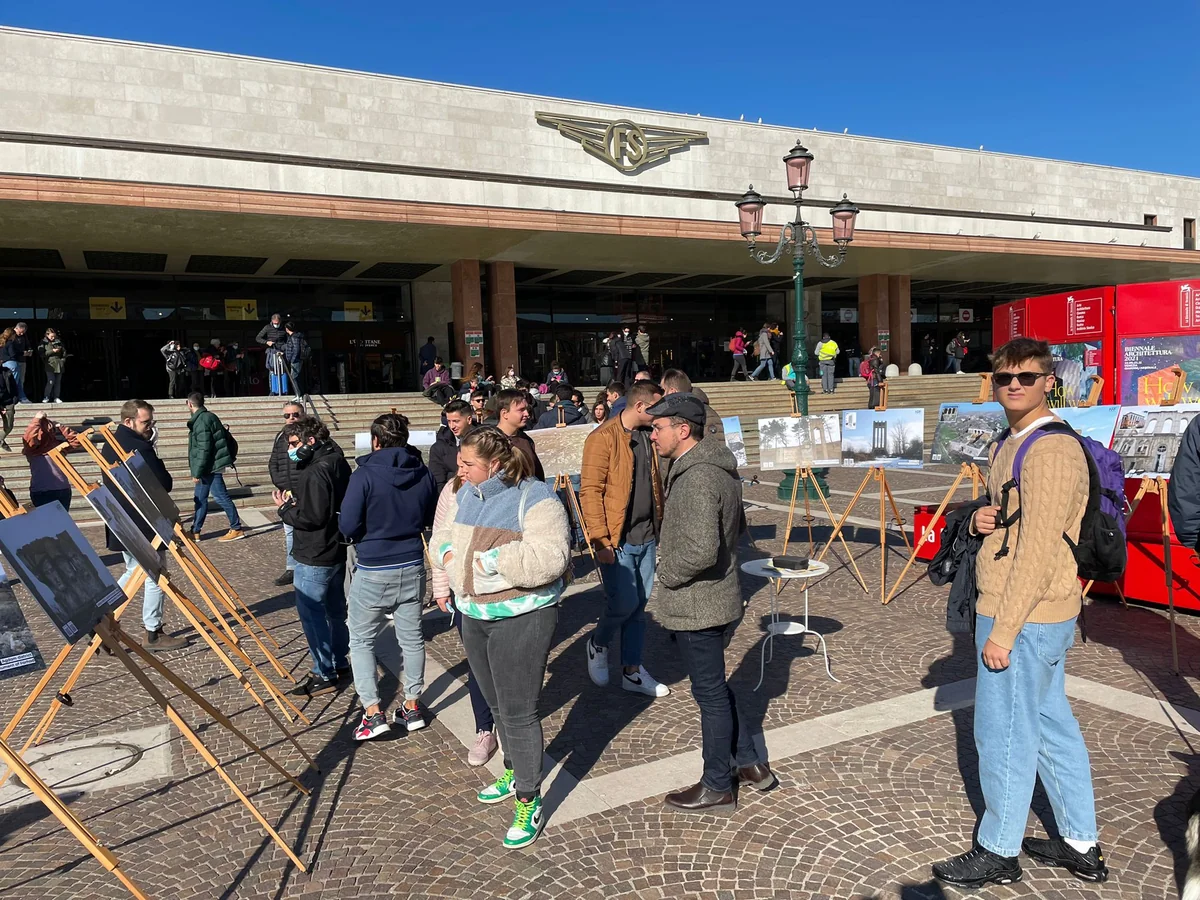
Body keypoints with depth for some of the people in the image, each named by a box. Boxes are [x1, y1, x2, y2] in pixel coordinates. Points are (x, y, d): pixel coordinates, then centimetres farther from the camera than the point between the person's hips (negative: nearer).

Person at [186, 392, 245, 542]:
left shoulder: (201, 421, -17)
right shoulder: (209, 417, 13)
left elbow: (204, 449, -21)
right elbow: (227, 439, 17)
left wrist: (197, 473, -18)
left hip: (210, 467, -10)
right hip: (208, 468, 10)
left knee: (221, 497, -5)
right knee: (200, 499, 13)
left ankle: (236, 529, 1)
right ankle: (195, 531, 20)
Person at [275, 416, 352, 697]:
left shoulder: (315, 472, -23)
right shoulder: (338, 463, 7)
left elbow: (311, 517, -26)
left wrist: (285, 508, -9)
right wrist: (297, 503, 6)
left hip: (314, 558, -10)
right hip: (338, 551, 10)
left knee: (311, 614, -1)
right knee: (335, 610, 20)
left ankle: (324, 676, 6)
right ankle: (339, 663, 33)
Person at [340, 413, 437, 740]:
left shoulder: (365, 475, -16)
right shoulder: (423, 473, -2)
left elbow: (348, 526, -16)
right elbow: (432, 519, 8)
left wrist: (368, 532, 4)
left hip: (373, 572, -4)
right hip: (412, 568, 4)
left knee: (361, 639, 11)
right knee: (412, 637, 15)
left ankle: (373, 712, 6)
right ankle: (412, 706, 25)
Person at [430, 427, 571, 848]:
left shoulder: (534, 498, -18)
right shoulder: (465, 495, 6)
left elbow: (549, 559, -28)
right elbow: (442, 537, 15)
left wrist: (494, 559, -28)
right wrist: (447, 552, -8)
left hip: (521, 618, -8)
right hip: (474, 614, 8)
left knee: (518, 712, -2)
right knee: (497, 704, 21)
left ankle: (529, 801, 13)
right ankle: (514, 772, 42)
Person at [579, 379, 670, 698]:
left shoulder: (648, 436, 10)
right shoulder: (603, 438, -13)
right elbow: (590, 491, -15)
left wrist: (661, 527, 13)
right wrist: (600, 540, -18)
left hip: (647, 537, 7)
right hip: (617, 540, -7)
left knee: (639, 605, 12)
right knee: (624, 603, -5)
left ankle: (632, 671, 24)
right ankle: (598, 643, 24)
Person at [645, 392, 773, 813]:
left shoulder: (697, 478, -25)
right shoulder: (720, 468, 8)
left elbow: (701, 551, -33)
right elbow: (738, 527, 20)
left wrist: (668, 573, -15)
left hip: (698, 606, -10)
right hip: (720, 600, 10)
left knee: (710, 694, 6)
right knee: (715, 687, 23)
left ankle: (716, 787, 23)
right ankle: (749, 764, 35)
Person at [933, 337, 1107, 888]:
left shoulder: (1052, 451, -19)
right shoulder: (1008, 445, 12)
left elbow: (1039, 551, -22)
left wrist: (1003, 630, -21)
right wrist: (980, 520, -1)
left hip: (1025, 619, -10)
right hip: (1044, 616, 10)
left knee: (1003, 735, 3)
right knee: (1052, 726, 18)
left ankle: (998, 852, 20)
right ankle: (1080, 846, 33)